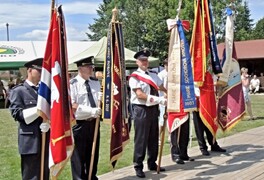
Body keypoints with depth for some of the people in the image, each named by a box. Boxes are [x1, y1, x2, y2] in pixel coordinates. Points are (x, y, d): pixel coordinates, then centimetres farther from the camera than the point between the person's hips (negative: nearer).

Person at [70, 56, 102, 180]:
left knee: (93, 154, 18)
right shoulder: (73, 84, -14)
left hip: (94, 123, 6)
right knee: (79, 156, 4)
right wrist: (91, 111, -24)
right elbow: (72, 106, -19)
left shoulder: (96, 82, 7)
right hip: (79, 124, -6)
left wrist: (102, 99, -5)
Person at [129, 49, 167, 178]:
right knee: (141, 140, -2)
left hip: (153, 109, 7)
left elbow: (163, 88, 12)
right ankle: (138, 167, 7)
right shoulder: (134, 77, -8)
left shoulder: (153, 76, 14)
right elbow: (140, 95, -18)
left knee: (154, 139, 13)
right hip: (141, 110, -7)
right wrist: (159, 100, -23)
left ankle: (152, 164, 26)